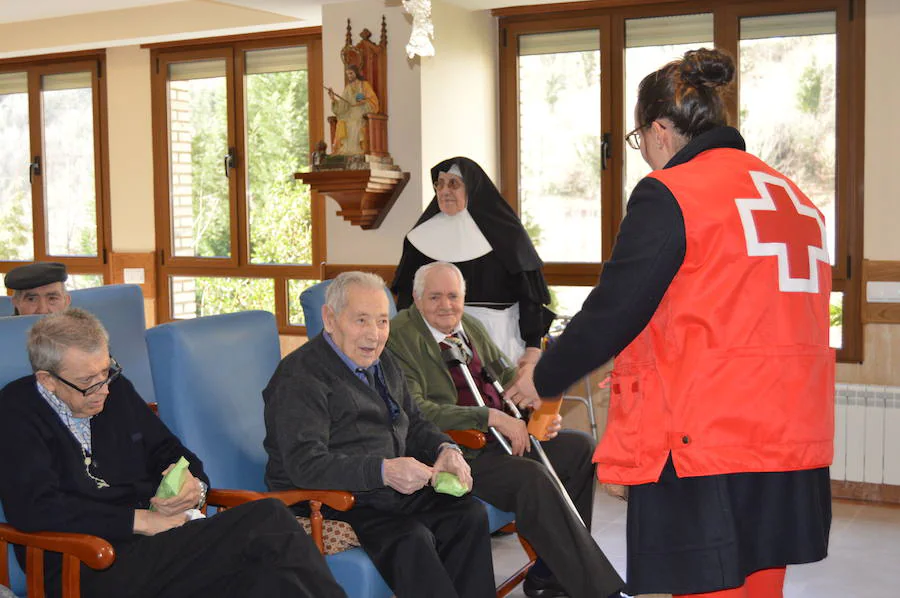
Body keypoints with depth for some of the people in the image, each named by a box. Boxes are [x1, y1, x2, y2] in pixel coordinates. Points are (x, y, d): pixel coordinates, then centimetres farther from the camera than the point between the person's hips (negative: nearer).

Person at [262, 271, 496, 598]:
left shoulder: (382, 363, 16)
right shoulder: (300, 377, -15)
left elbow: (414, 423, 23)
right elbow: (305, 464, -25)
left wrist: (446, 449, 0)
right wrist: (383, 471, -34)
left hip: (391, 491, 8)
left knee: (470, 514, -10)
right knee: (412, 539, -29)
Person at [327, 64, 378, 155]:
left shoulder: (364, 85, 6)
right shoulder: (347, 88, 18)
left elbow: (373, 100, -1)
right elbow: (342, 105, 8)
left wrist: (364, 101, -19)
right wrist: (333, 99, -7)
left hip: (361, 117, -4)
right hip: (349, 118, 4)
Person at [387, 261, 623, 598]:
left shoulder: (472, 327, 17)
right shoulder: (398, 337, -9)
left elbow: (506, 374, 25)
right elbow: (415, 411, -19)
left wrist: (538, 402, 1)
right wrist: (490, 417, -23)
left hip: (502, 434, 9)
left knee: (581, 447, 0)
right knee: (531, 478, -29)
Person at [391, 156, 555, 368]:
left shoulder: (503, 233, -1)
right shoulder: (424, 236, 8)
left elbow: (529, 295, -3)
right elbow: (407, 295, 10)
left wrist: (533, 348, -9)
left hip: (500, 337, -2)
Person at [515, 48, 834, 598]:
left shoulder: (668, 194, -9)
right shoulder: (795, 197, 15)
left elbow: (610, 314, -10)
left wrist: (543, 379, 6)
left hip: (704, 455, -8)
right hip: (792, 448, 8)